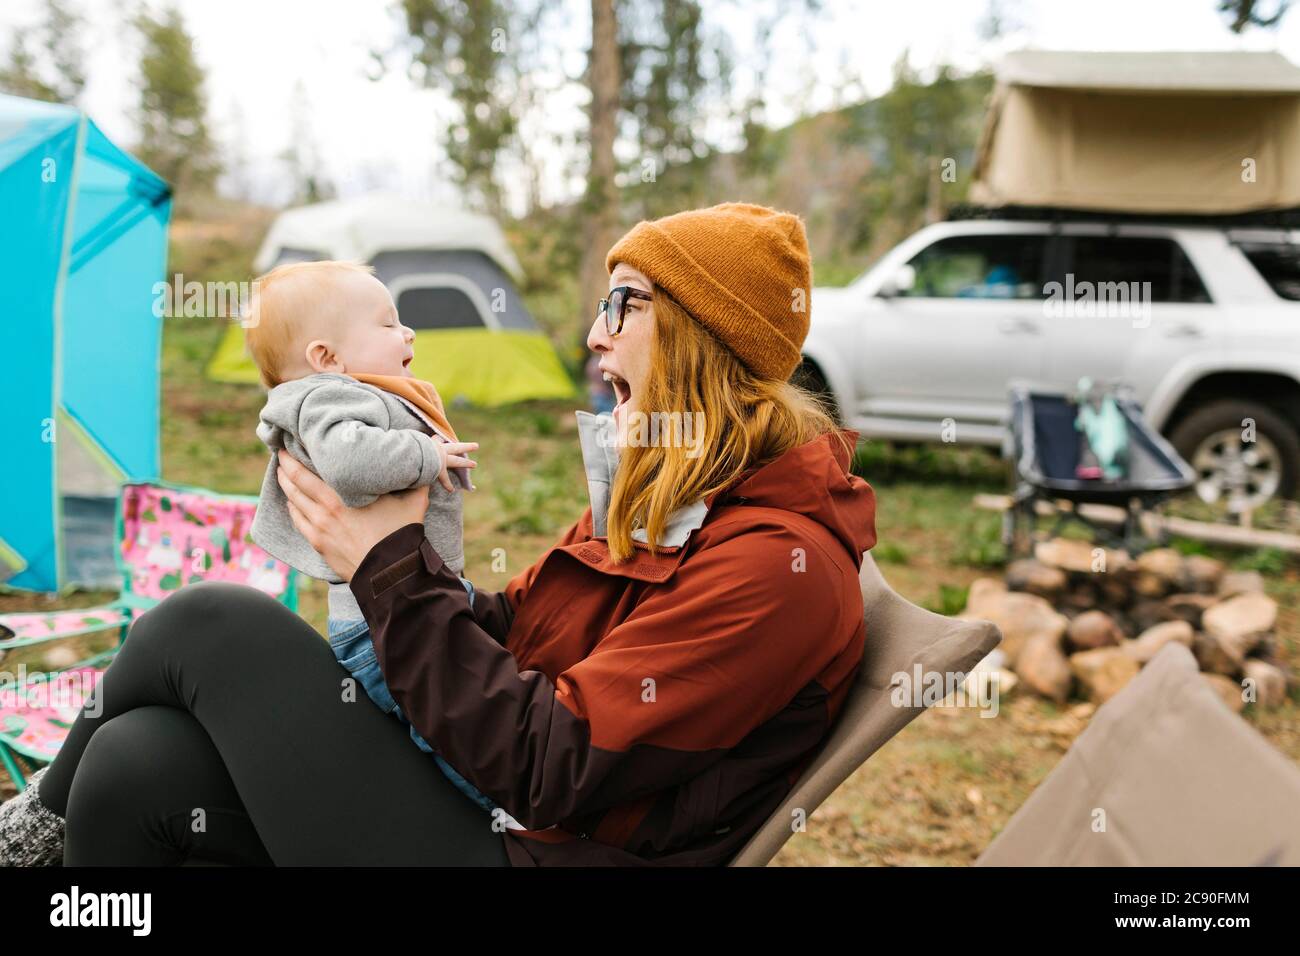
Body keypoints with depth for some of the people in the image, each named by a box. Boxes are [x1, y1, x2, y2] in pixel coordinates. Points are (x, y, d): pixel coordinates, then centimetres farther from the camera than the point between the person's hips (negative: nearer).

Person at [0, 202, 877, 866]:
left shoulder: (777, 562, -18)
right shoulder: (655, 494, 13)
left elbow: (552, 768, -22)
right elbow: (509, 632, 17)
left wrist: (392, 571, -16)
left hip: (536, 850, -8)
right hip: (480, 800, 9)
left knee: (214, 623, -10)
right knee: (139, 765, -11)